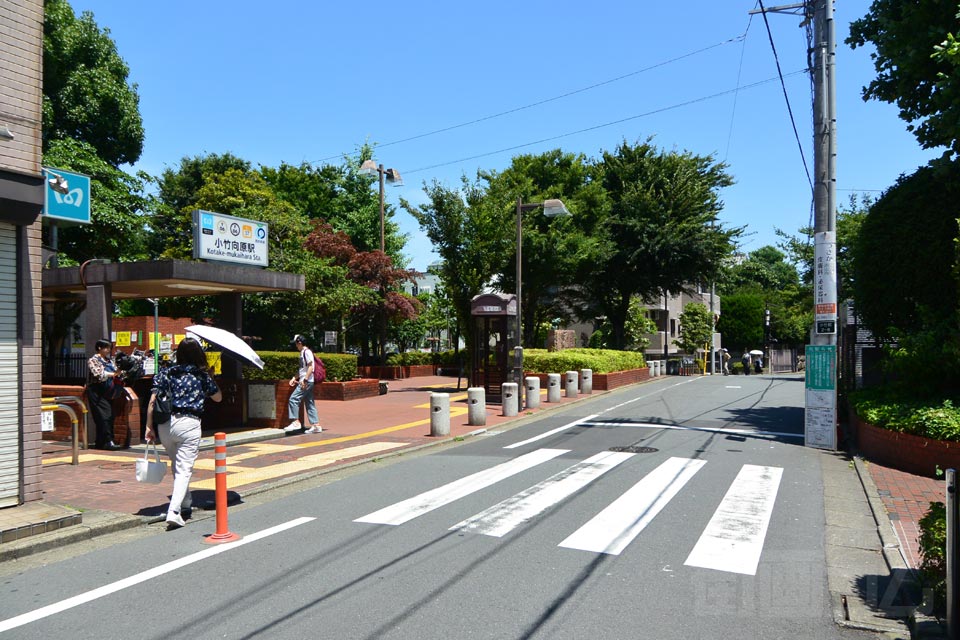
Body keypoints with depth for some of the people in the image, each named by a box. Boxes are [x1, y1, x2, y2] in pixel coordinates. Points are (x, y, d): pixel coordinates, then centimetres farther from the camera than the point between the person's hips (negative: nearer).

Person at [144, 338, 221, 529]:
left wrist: (149, 427, 5)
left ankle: (185, 501, 38)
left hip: (165, 424, 4)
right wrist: (210, 378, 29)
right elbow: (218, 397, 18)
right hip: (189, 423, -4)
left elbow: (152, 402, 2)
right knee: (185, 469, -4)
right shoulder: (202, 375, 6)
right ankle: (174, 512, -18)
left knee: (177, 464, 23)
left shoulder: (167, 373, 9)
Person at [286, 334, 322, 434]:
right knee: (310, 403, 8)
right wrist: (294, 378, 16)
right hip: (305, 382, 10)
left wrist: (305, 379, -22)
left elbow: (310, 367, -17)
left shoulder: (307, 352, -10)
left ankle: (296, 422, -10)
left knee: (293, 399, -11)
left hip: (307, 382, -10)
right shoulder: (303, 352, 19)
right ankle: (316, 425, 9)